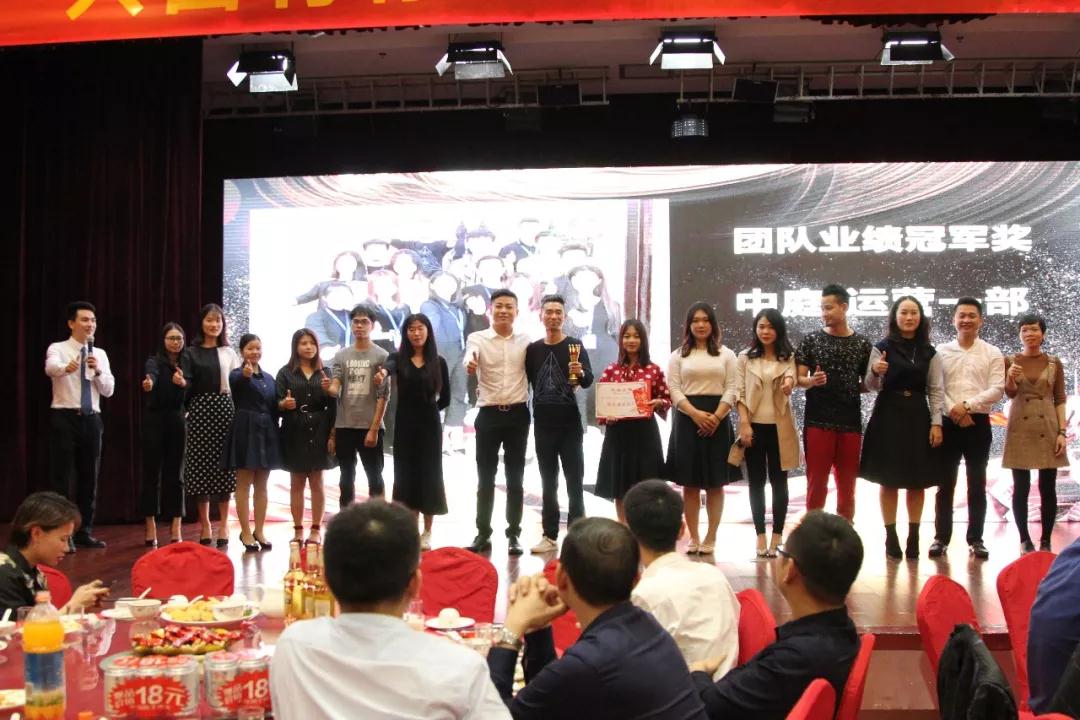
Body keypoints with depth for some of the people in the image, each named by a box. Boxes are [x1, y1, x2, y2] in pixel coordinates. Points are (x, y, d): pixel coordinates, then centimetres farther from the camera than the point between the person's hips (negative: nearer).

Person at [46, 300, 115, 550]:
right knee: (61, 477, -4)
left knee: (89, 478, 9)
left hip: (91, 420, 5)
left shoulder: (100, 354, 11)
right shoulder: (58, 349, -3)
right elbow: (51, 368, -27)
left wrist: (97, 371, -15)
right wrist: (66, 368, -50)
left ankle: (84, 532, 18)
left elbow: (109, 390, 3)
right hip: (64, 418, -5)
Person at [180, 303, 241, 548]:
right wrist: (181, 382, -22)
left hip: (225, 408, 1)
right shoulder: (191, 353, 7)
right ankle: (204, 524, 11)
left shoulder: (229, 353, 13)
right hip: (200, 409, -1)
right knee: (201, 463, 0)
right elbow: (187, 384, -3)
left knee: (224, 464, 1)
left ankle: (223, 524, 9)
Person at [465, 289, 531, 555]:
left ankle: (513, 535, 13)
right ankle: (483, 534, 13)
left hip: (518, 414, 1)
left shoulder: (525, 341, 6)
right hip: (489, 414, -1)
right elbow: (469, 356, -23)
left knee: (515, 478, 5)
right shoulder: (477, 338, -2)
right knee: (486, 478, 4)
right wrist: (470, 364, -46)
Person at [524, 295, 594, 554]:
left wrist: (580, 373, -35)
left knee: (574, 481, 1)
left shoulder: (576, 347, -3)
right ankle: (550, 536, 15)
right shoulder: (533, 349, 7)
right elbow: (527, 382, 13)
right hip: (542, 424, 3)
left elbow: (588, 380, -14)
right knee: (548, 482, 9)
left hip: (570, 423, -3)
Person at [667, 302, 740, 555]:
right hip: (687, 420, 0)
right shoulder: (678, 356, 9)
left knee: (715, 484, 1)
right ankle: (693, 537, 8)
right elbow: (674, 390, 1)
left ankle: (710, 538, 7)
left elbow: (731, 390, 2)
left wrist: (716, 417, -12)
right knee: (690, 484, 1)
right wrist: (696, 414, -14)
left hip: (717, 420, 0)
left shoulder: (726, 355, 9)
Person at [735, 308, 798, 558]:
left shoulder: (788, 357, 4)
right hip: (754, 426, 0)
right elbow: (740, 393, 0)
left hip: (779, 427, 0)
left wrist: (789, 382, -39)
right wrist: (744, 424, -10)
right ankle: (761, 536, 9)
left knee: (779, 481, 5)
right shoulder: (745, 358, 4)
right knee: (756, 481, 4)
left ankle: (777, 535, 12)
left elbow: (791, 380, -14)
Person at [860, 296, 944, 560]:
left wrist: (936, 423, -3)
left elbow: (936, 390, 5)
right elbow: (872, 386, -3)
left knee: (917, 481, 5)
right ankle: (891, 538, 7)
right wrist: (875, 372, -25)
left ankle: (913, 537, 13)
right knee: (889, 480, 1)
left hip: (918, 417, 2)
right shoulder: (882, 348, -1)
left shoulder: (929, 353, 6)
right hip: (888, 415, -2)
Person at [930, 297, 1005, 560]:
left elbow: (997, 389, -4)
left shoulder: (993, 354, 5)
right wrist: (954, 412, -14)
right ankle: (941, 538, 8)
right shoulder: (941, 352, 5)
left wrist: (967, 405, -14)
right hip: (948, 423, 0)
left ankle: (975, 540, 11)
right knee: (945, 485, 3)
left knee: (977, 485, 4)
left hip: (978, 424, 0)